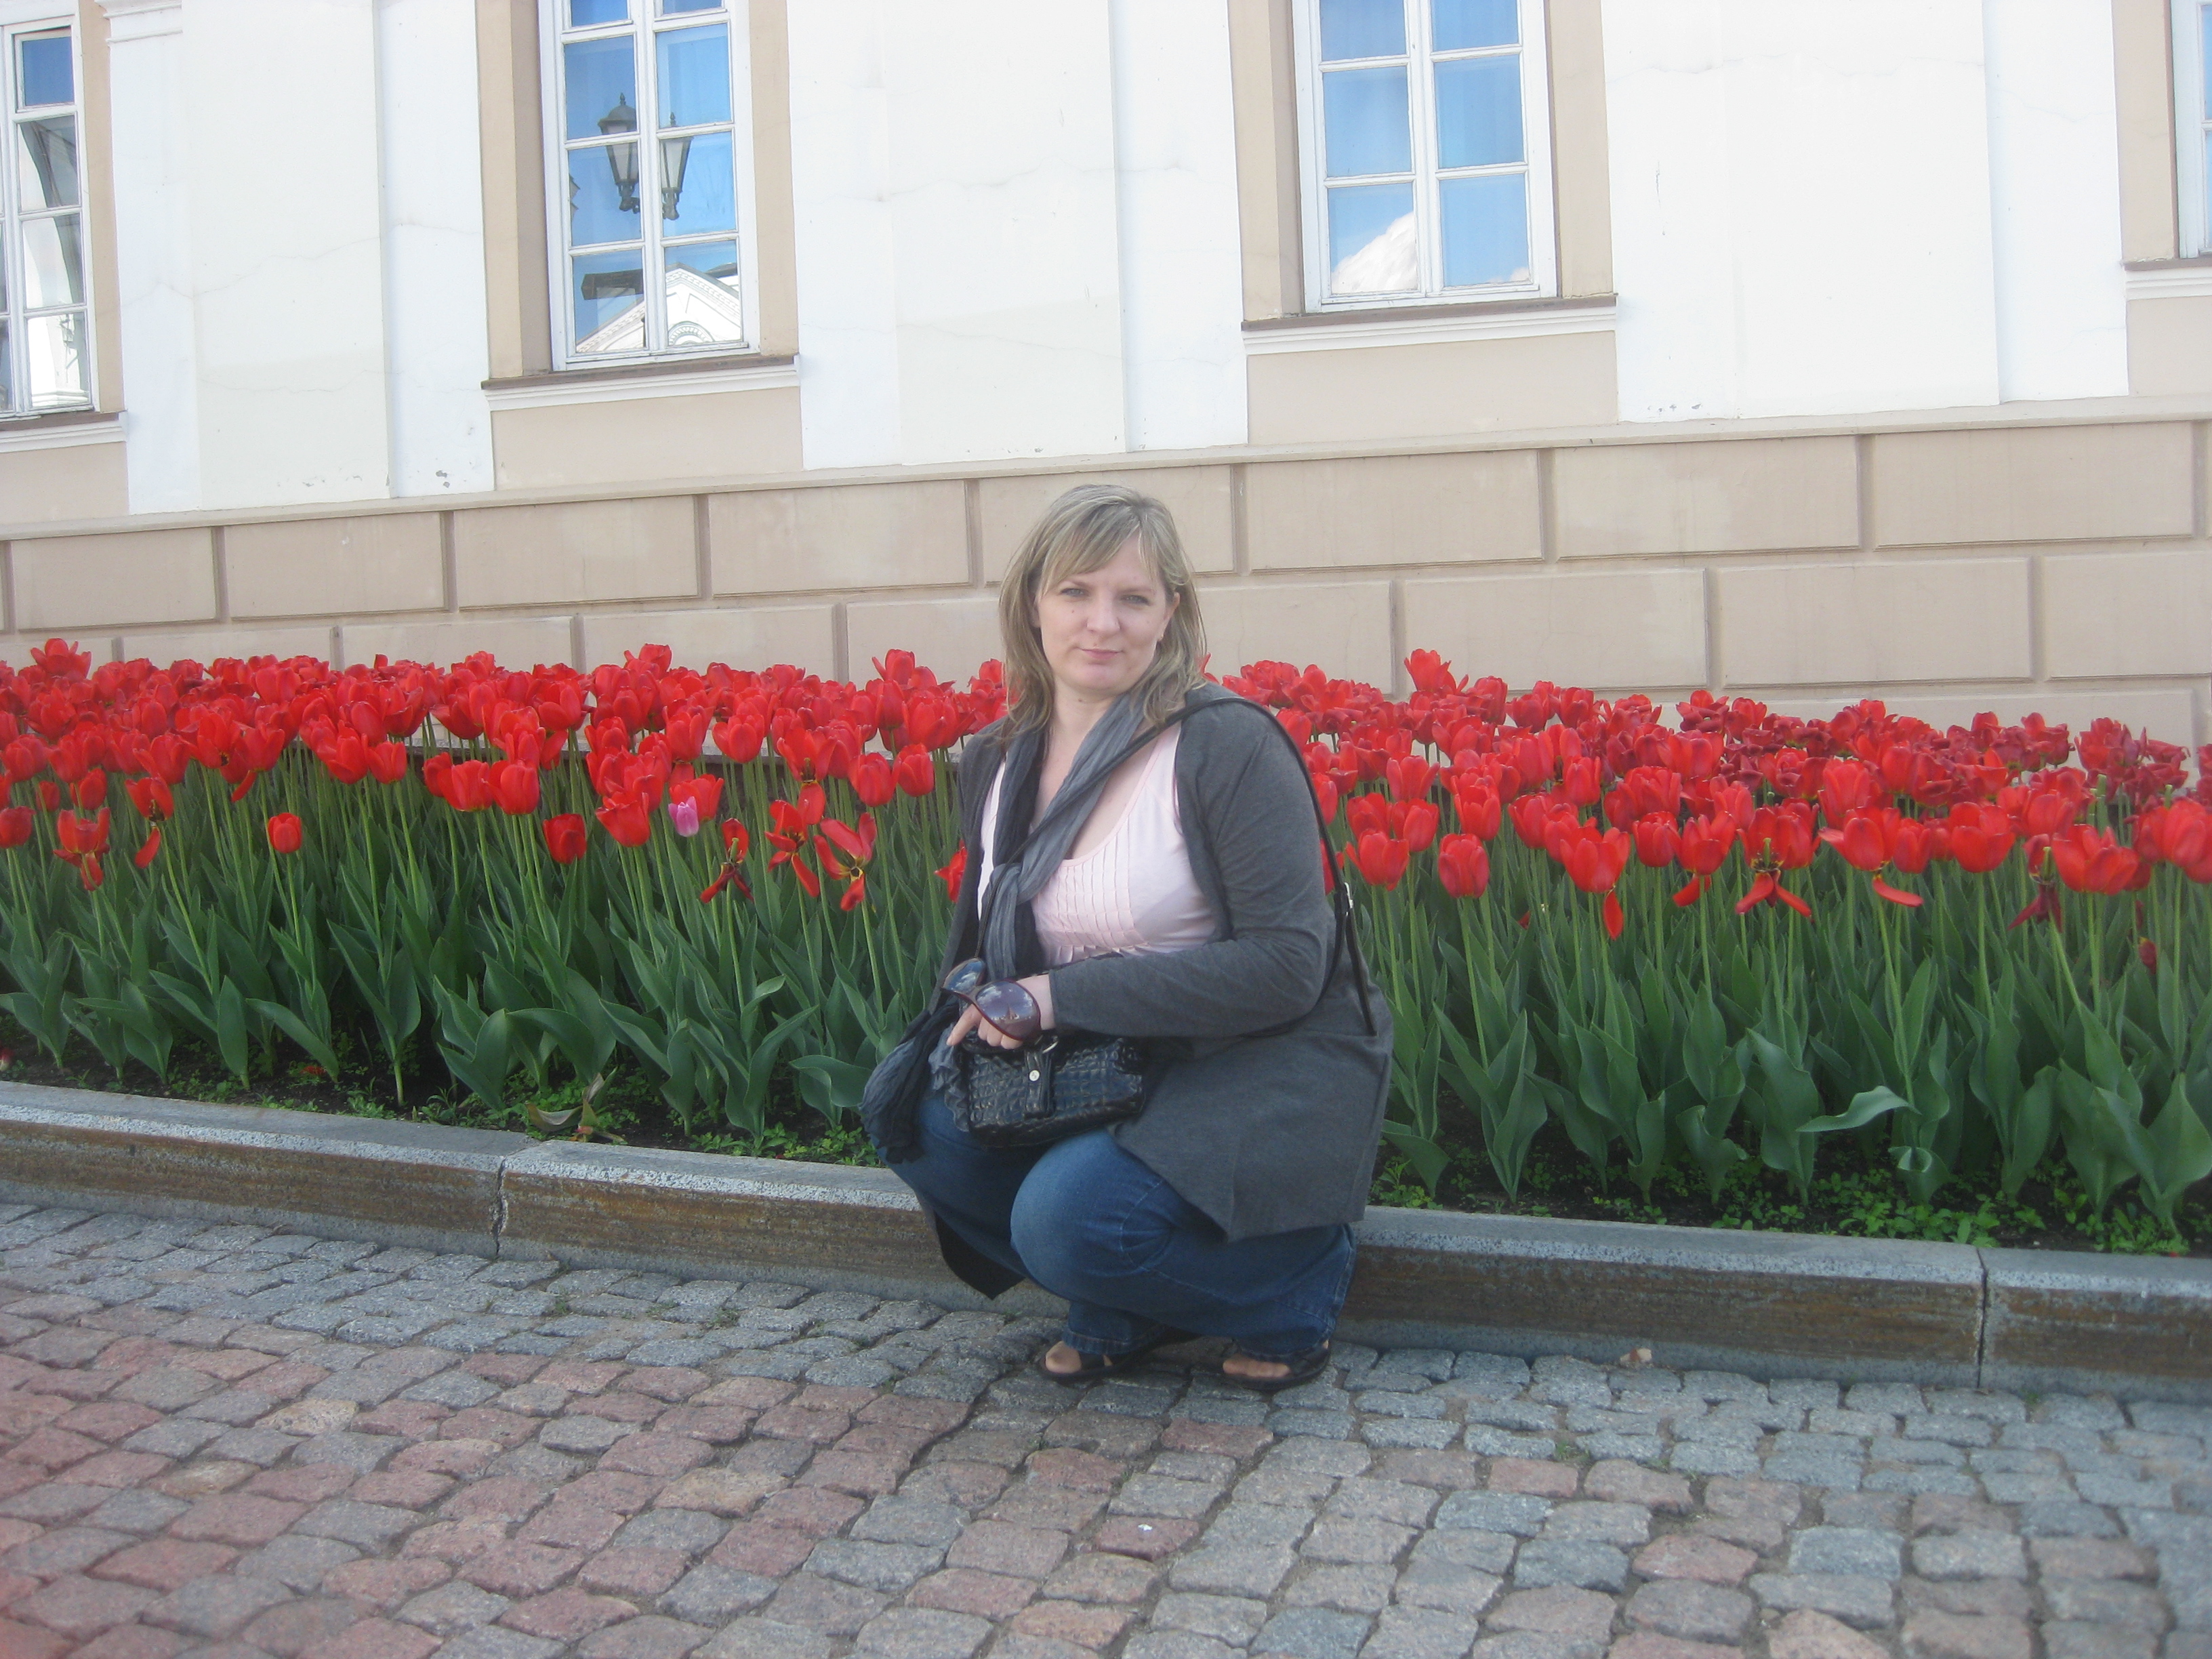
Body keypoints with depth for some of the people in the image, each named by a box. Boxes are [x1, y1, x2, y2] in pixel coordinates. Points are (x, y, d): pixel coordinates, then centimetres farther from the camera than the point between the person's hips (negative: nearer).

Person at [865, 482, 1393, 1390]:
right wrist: (985, 1008, -10)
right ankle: (1123, 1306, 7)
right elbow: (986, 944, 16)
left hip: (1271, 1071, -6)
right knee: (914, 1111, -14)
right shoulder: (995, 762, 3)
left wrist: (1060, 996, -22)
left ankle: (1294, 1286, 3)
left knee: (1069, 1218, -28)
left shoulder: (1227, 744, -17)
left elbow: (1287, 964, -22)